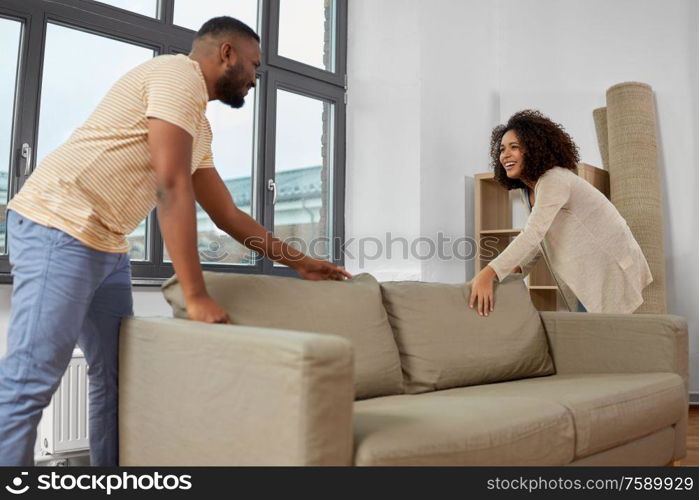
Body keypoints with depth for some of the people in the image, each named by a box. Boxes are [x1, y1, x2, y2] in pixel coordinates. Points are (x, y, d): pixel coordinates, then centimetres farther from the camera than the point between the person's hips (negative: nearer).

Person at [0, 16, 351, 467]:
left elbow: (228, 215, 24)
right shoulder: (179, 74, -9)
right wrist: (197, 297, -21)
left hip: (107, 243, 10)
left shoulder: (199, 127, 20)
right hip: (60, 225, -10)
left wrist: (299, 261, 23)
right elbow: (173, 189, -20)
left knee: (116, 375, 8)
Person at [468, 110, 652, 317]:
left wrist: (489, 273, -44)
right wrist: (516, 269, -8)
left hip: (612, 267, -9)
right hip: (588, 273, 9)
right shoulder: (530, 189, 8)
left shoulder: (554, 180, -22)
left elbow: (533, 233, -35)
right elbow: (541, 240, 9)